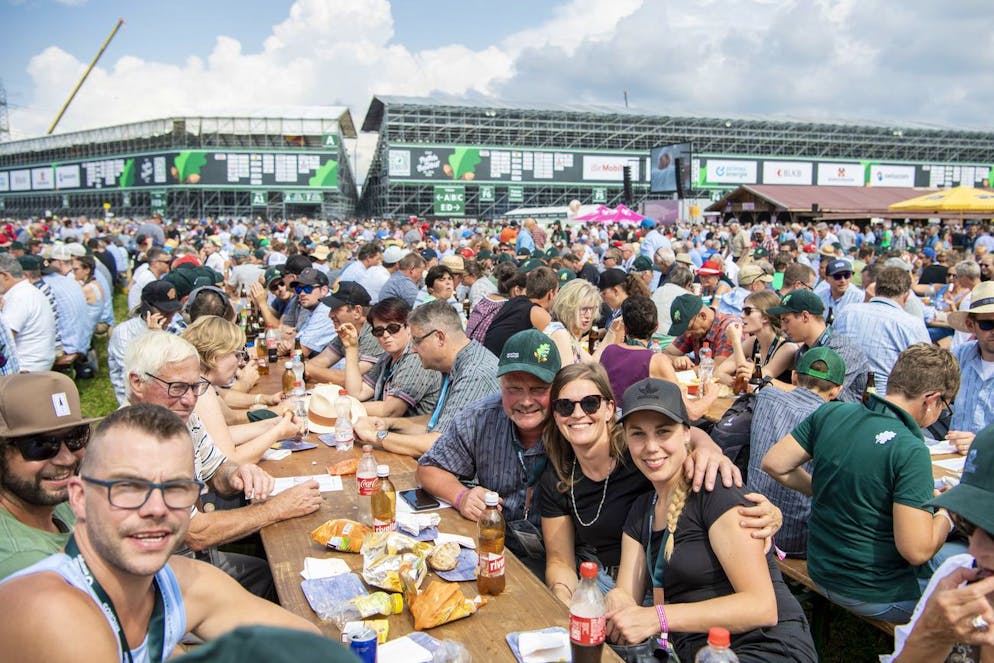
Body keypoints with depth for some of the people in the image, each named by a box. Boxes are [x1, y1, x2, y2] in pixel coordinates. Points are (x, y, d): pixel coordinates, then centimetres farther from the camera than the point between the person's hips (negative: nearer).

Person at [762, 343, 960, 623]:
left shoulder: (829, 413, -7)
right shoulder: (911, 453, -24)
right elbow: (916, 551, -24)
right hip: (876, 596, -6)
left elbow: (774, 464, -1)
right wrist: (947, 512, -6)